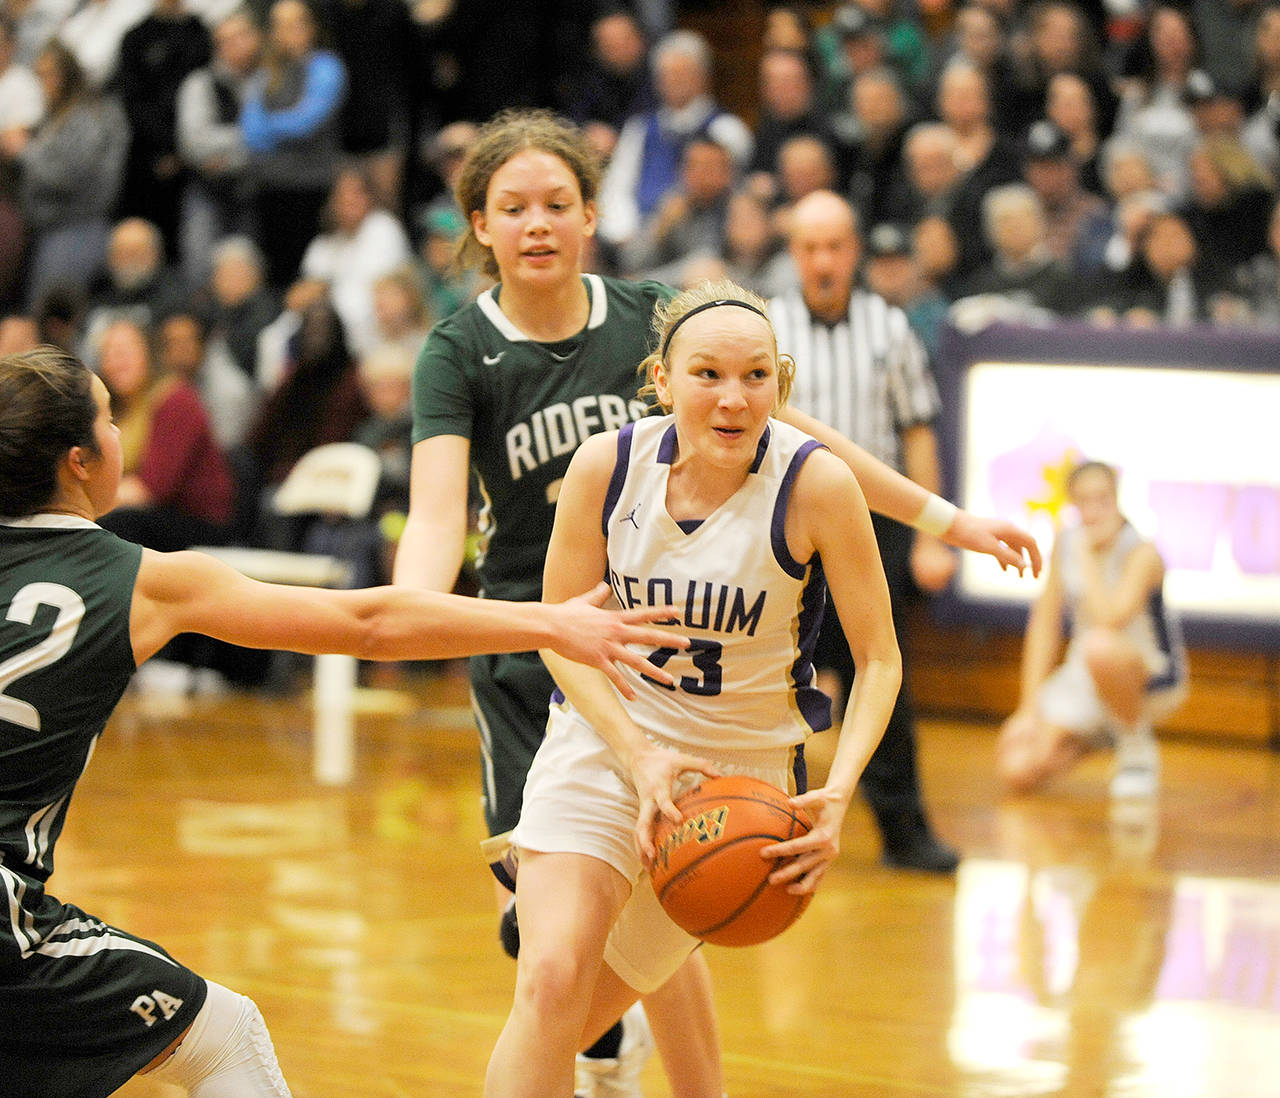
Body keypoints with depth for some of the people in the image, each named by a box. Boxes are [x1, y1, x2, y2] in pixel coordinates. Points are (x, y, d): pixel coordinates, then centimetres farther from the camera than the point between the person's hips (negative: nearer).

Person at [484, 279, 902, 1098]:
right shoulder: (608, 464, -14)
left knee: (576, 1023, 5)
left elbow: (879, 659, -11)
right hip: (605, 737, 1)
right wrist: (640, 757, -17)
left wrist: (838, 794, -26)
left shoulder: (816, 485, -19)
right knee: (552, 984, -20)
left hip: (744, 766, 0)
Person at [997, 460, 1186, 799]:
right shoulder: (1065, 545, -1)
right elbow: (1045, 625, 2)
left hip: (1152, 679, -5)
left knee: (1099, 647, -42)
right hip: (1083, 681, 5)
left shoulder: (1142, 554, -19)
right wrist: (1029, 709, -3)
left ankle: (1139, 751, -15)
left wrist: (1089, 555, -26)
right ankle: (1101, 735, 18)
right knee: (1019, 770, -13)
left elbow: (1109, 620, -35)